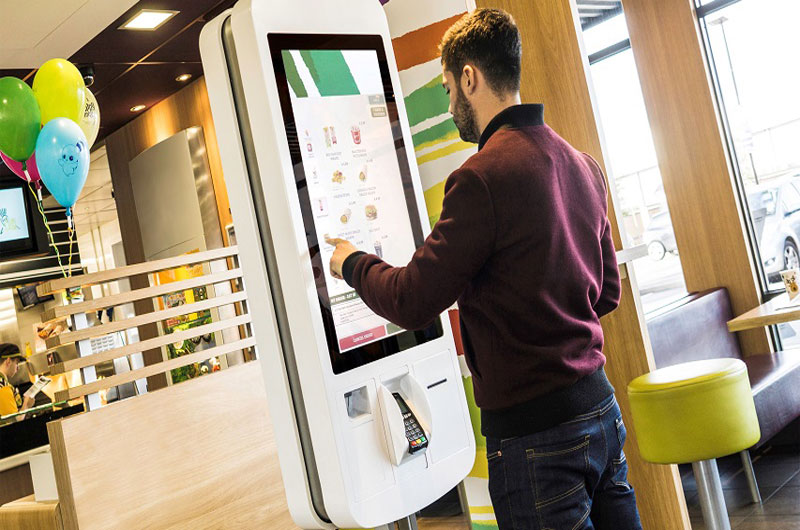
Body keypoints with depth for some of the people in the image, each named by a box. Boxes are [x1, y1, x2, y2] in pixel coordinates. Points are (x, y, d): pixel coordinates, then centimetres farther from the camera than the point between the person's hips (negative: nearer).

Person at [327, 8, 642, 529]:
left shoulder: (483, 176, -18)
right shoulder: (582, 164, 8)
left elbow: (412, 302, -15)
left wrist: (352, 262, 4)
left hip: (535, 432, -8)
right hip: (601, 407, 8)